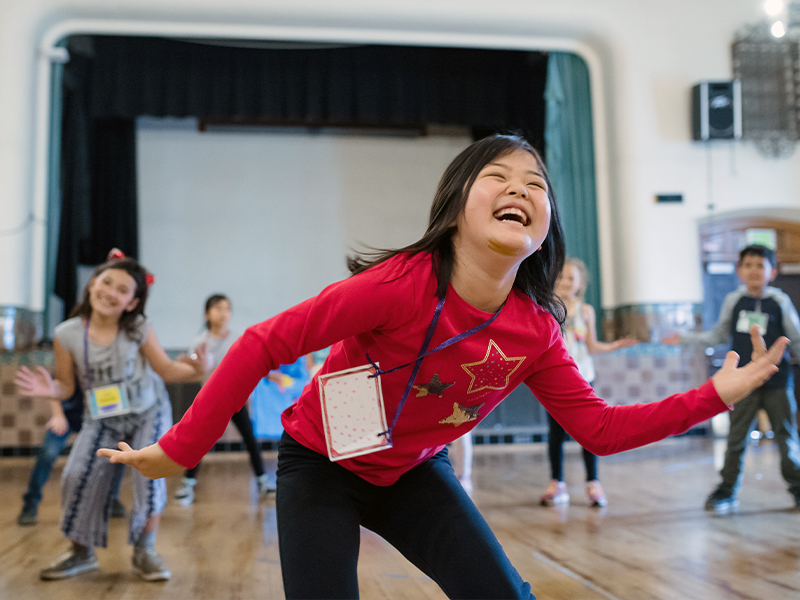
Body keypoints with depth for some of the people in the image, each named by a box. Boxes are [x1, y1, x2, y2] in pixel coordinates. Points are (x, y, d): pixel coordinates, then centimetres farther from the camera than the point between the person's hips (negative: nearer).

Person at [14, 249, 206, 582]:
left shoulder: (138, 330, -18)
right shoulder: (67, 334, -15)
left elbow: (166, 369, -11)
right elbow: (67, 385, -6)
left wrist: (193, 370, -31)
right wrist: (51, 389, -28)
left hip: (149, 412, -2)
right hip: (101, 418, 2)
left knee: (149, 474, -16)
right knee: (77, 476, -6)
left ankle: (145, 551, 7)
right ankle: (81, 552, 19)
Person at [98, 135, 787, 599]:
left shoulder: (535, 330, -14)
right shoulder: (399, 285, -32)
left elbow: (601, 428, -4)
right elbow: (263, 345, -26)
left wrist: (716, 394, -11)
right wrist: (181, 450, -21)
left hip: (414, 473, 5)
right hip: (321, 466, -4)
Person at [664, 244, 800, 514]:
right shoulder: (733, 301, 2)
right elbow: (720, 335, 13)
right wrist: (685, 338, 10)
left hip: (777, 382, -1)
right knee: (736, 438, 2)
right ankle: (727, 491, 11)